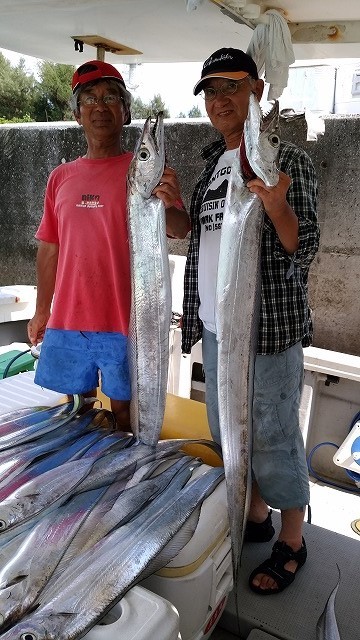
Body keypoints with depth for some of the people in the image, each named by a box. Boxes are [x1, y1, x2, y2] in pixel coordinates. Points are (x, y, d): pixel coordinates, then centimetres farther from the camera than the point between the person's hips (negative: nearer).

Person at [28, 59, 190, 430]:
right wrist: (41, 312, 14)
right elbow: (49, 248, 14)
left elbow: (179, 231, -14)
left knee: (124, 412, 7)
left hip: (126, 322, -3)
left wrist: (168, 207, -37)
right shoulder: (60, 177, 9)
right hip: (66, 322, 4)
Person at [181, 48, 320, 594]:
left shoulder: (288, 160, -7)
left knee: (273, 438, 4)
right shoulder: (212, 163, 13)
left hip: (269, 327, -7)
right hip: (215, 328, 8)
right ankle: (256, 514, 40)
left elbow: (304, 249, -13)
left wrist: (277, 206, -30)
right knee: (227, 432, 18)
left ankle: (292, 542, 27)